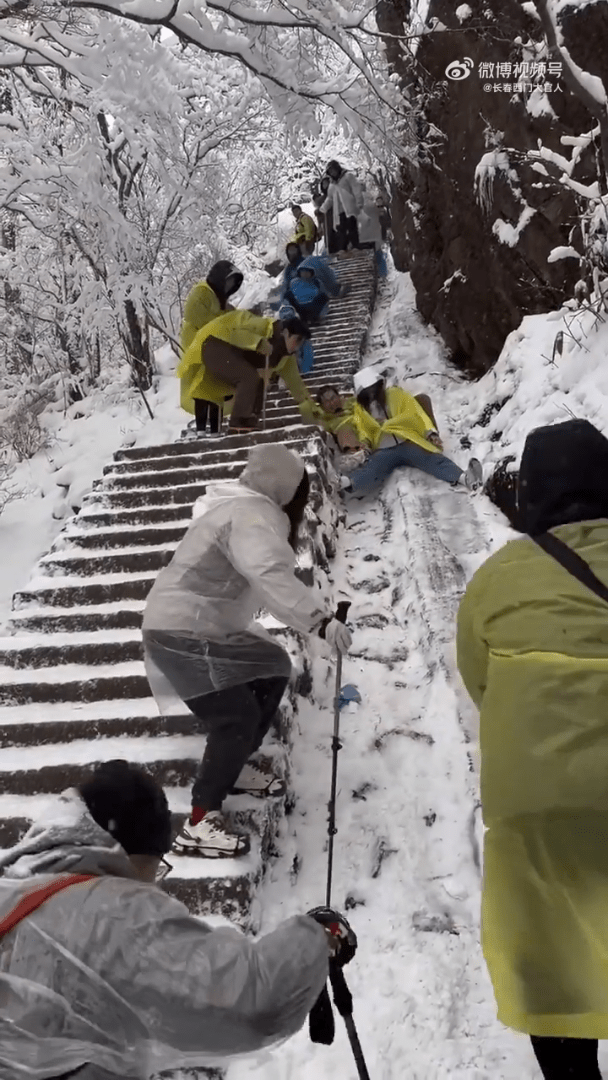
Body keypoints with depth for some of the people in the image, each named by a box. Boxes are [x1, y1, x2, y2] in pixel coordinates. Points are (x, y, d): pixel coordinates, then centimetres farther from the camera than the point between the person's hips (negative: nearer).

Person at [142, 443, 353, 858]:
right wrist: (321, 619, -43)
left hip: (210, 627, 11)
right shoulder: (250, 516, -21)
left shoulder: (246, 509, 13)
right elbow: (272, 576, -37)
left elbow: (263, 576, 27)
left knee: (273, 669, 20)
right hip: (183, 633, -11)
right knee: (238, 715, -17)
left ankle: (236, 766, 30)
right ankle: (200, 822, -11)